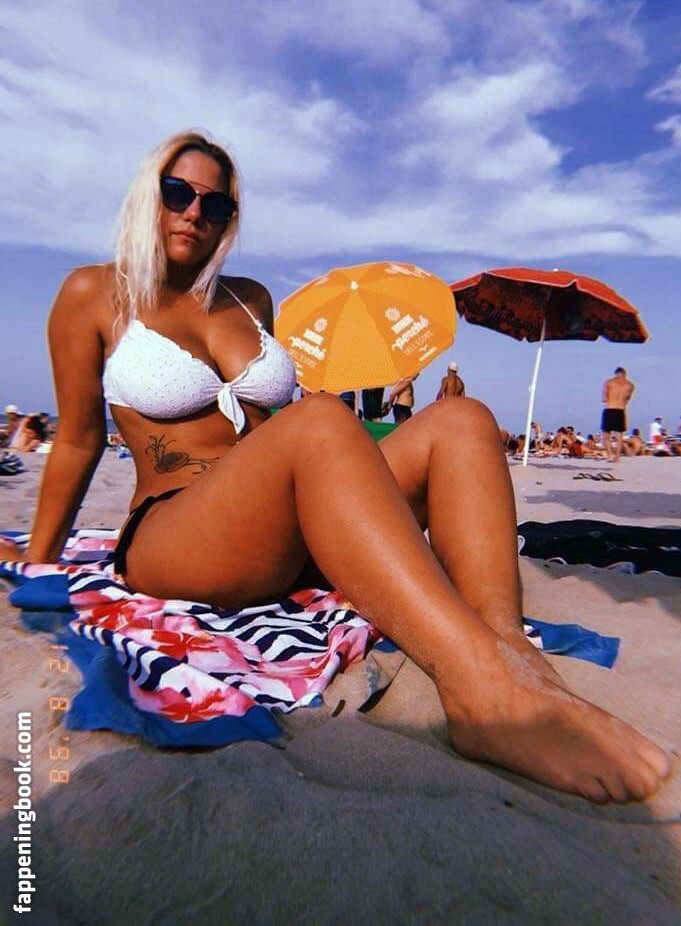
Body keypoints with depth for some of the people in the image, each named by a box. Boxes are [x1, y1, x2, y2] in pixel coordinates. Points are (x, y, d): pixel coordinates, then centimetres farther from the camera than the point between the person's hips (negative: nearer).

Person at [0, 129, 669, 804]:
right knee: (319, 421, -35)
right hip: (170, 539, -4)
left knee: (458, 422, -17)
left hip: (289, 545, 5)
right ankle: (481, 691, -50)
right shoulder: (94, 293, 8)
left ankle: (514, 655, -37)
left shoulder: (250, 300, 19)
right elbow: (78, 439, 10)